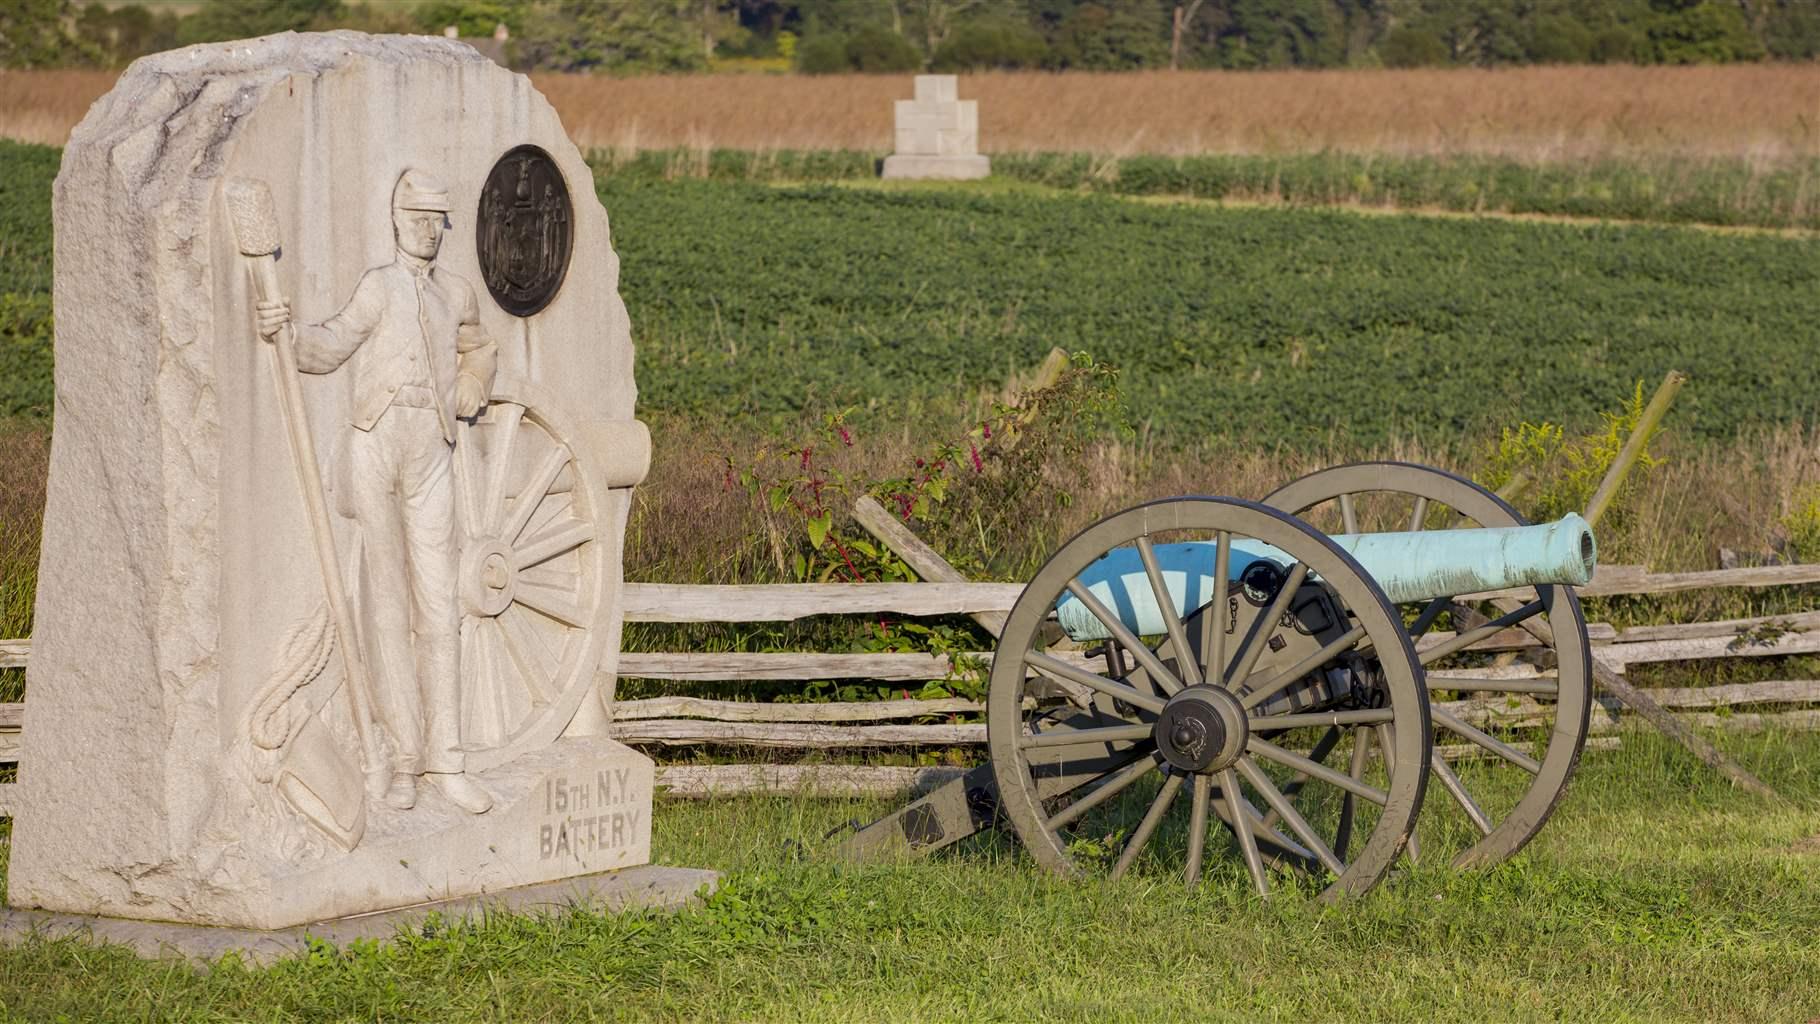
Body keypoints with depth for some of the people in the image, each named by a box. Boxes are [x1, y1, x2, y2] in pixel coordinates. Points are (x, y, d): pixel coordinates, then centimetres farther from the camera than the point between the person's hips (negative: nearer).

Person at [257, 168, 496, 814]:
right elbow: (331, 347, -11)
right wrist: (285, 329, -30)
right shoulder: (379, 287, 2)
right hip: (374, 448, -4)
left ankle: (445, 761, 4)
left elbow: (479, 350, 38)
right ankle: (403, 759, 3)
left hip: (430, 458, 4)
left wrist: (469, 395, 22)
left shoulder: (457, 296, 17)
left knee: (438, 607, 1)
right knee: (384, 603, -1)